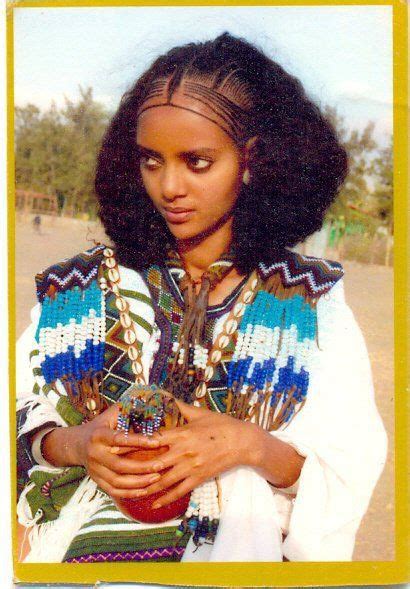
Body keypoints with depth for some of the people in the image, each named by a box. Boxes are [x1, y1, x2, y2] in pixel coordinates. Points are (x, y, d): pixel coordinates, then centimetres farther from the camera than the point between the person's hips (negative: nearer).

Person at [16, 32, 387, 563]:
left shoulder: (313, 305, 1)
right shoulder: (81, 289, 6)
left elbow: (354, 469, -1)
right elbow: (21, 420, 6)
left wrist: (252, 446, -18)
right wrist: (72, 443, -14)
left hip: (247, 543, -2)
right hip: (92, 536, 2)